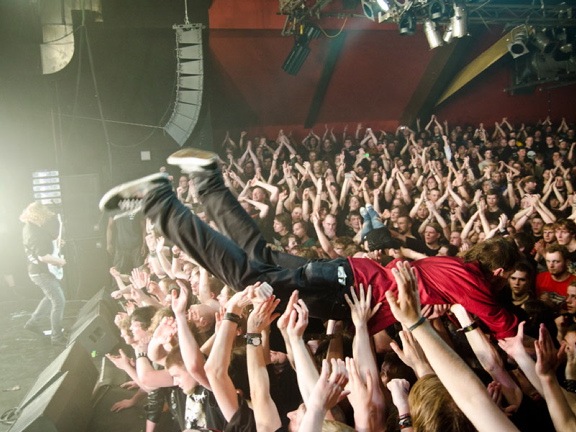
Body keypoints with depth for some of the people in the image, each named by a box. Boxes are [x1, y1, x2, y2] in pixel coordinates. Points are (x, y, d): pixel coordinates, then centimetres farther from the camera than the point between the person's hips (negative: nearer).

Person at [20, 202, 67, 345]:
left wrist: (54, 242, 4)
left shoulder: (29, 227, 5)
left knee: (51, 297, 27)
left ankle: (33, 322, 35)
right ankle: (57, 337, 5)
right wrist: (60, 261, -15)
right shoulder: (35, 232, -27)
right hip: (42, 272, -10)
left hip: (36, 270, 10)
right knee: (59, 301, -4)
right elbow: (43, 256, -31)